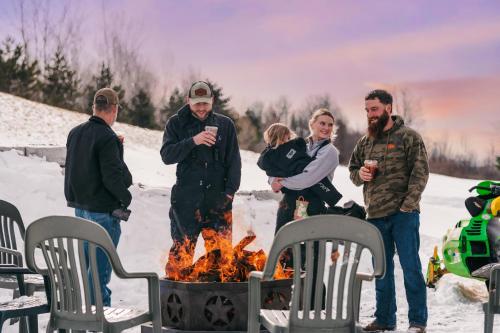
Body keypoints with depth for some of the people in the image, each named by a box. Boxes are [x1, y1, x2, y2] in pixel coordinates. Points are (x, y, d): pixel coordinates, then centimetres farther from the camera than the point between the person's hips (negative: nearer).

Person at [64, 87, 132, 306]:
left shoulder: (75, 133, 6)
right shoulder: (107, 138, -18)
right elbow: (112, 176, -21)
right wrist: (125, 198, -4)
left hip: (80, 206, 8)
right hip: (103, 210, -8)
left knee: (89, 259, 19)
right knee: (101, 262, -1)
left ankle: (91, 303, 29)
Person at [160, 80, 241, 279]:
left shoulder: (225, 125, 10)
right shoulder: (176, 124, 7)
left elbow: (234, 160, 9)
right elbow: (167, 155, -4)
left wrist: (230, 190, -2)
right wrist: (193, 141, -17)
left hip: (218, 198, 1)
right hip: (186, 197, -1)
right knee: (182, 249, -1)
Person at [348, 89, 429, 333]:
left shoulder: (408, 137, -3)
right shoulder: (365, 142, 14)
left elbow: (420, 172, -8)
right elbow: (352, 169, 23)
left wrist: (408, 204, -17)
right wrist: (360, 174, -1)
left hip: (403, 214, -5)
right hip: (375, 215, 6)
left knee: (410, 266, -3)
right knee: (381, 270, 12)